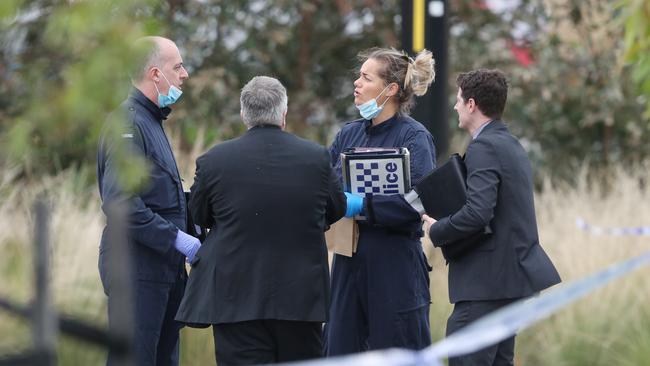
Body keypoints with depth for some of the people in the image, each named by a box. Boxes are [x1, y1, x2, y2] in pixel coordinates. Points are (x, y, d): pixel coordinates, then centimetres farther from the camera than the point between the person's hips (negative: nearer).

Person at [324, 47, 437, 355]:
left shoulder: (413, 137, -8)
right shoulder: (349, 134, 12)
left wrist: (363, 205, -21)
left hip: (395, 269, -7)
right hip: (349, 265, 7)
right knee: (339, 352, 7)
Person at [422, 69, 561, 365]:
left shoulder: (484, 147, -14)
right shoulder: (511, 145, 17)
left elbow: (478, 212, -26)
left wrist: (437, 231, -11)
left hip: (488, 279, -10)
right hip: (513, 273, 10)